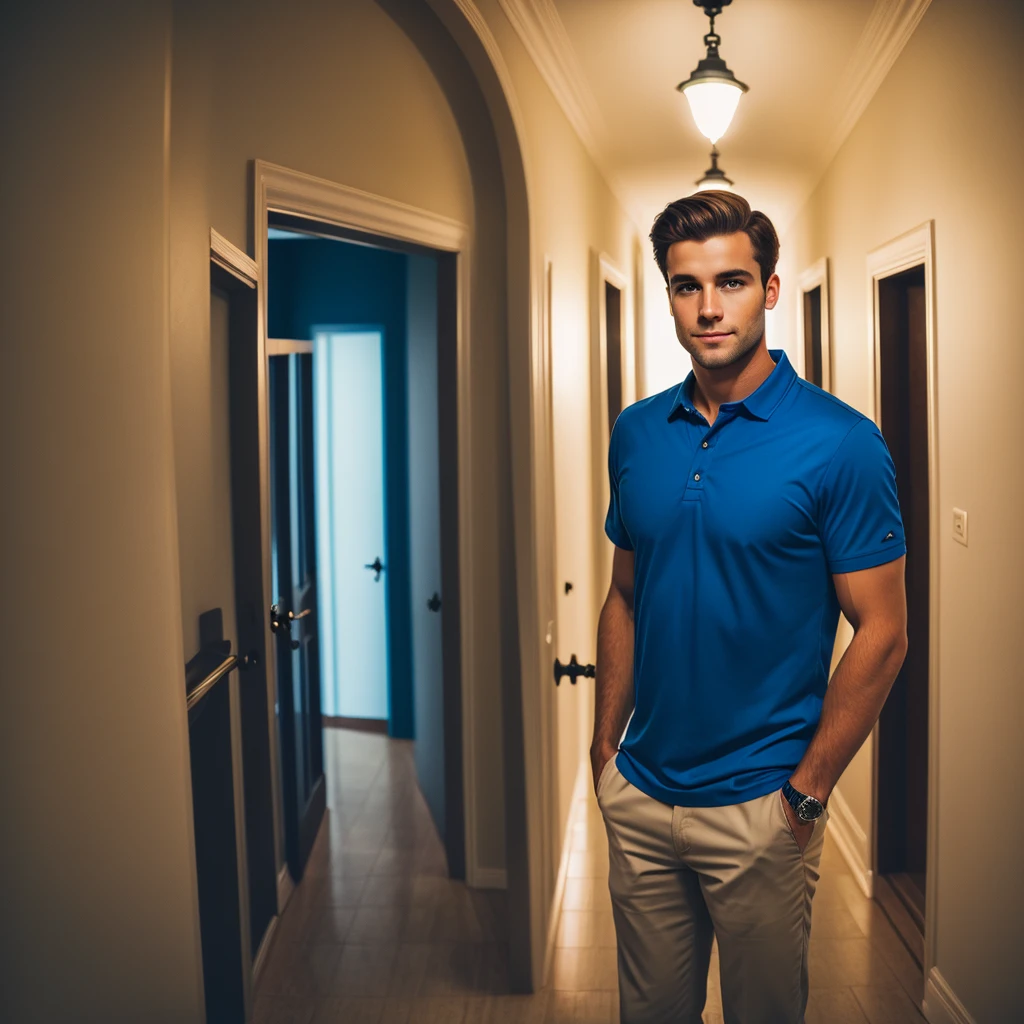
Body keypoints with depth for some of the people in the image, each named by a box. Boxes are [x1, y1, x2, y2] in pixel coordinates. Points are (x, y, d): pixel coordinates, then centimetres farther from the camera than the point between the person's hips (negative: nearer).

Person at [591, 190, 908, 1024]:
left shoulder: (839, 442, -13)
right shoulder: (637, 433, 2)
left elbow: (882, 633, -12)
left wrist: (808, 790, -11)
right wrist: (606, 744, 7)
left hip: (758, 804, -4)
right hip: (639, 795, 5)